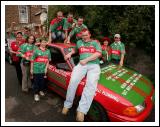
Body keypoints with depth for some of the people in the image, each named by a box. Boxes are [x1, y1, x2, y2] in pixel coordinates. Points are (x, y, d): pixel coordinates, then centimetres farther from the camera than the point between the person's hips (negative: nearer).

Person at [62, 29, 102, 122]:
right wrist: (70, 54, 20)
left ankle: (81, 110, -34)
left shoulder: (96, 43, 19)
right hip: (82, 64, 2)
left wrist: (86, 60, -7)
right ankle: (67, 104, -10)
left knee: (91, 84, -30)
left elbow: (99, 54, 3)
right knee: (73, 81, -25)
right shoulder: (79, 42, 28)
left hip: (94, 65, -1)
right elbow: (75, 49, 44)